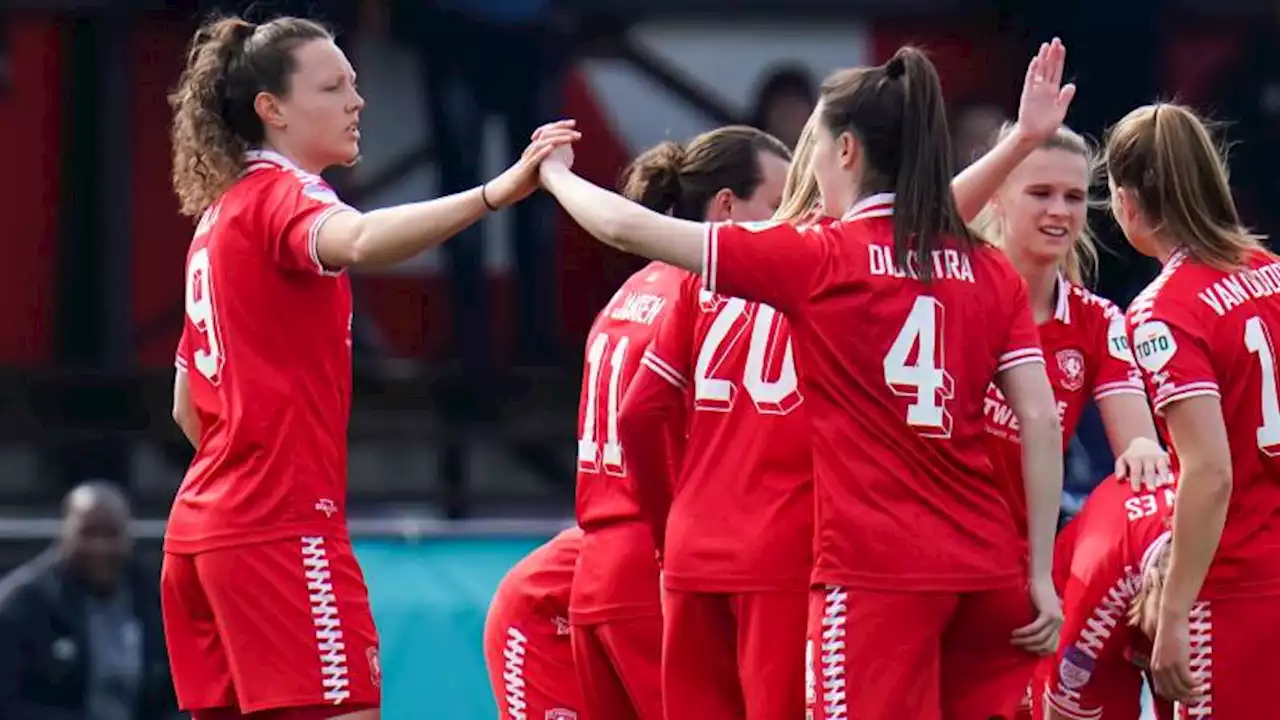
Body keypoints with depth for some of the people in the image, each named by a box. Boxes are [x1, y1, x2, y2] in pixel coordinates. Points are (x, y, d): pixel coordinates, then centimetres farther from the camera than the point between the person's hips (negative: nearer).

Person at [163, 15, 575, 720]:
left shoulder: (221, 214, 21)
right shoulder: (280, 194, -8)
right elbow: (358, 242, -34)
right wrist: (497, 192, -44)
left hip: (202, 526, 10)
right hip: (284, 527, -10)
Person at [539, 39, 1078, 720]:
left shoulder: (817, 259, -3)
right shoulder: (990, 270, 9)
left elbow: (629, 227, 2)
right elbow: (1041, 422, 3)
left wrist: (554, 174, 21)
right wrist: (1040, 575, 7)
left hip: (875, 570, -5)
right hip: (984, 570, 5)